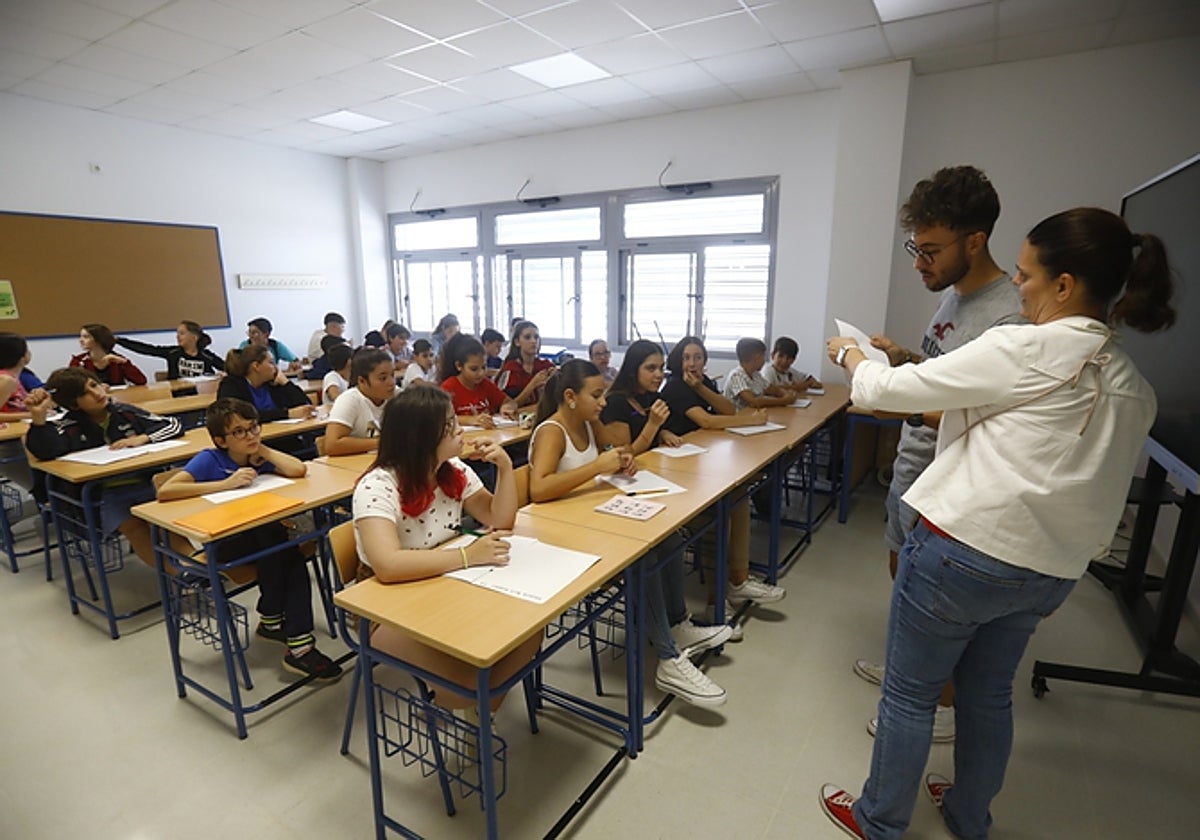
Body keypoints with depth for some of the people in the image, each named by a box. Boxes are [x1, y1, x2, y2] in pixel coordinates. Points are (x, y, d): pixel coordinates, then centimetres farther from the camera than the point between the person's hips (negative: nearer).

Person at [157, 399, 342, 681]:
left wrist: (262, 450, -7)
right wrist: (226, 483, -25)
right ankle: (271, 619, -10)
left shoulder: (258, 457, 3)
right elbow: (164, 492, -23)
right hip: (219, 543, -4)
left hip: (261, 535, 4)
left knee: (294, 559, -25)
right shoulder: (209, 460, -9)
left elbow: (298, 470, -16)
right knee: (270, 533, -31)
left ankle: (299, 647, -19)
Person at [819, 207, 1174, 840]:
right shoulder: (1135, 389, 7)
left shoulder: (1023, 349, -17)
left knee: (910, 693, 11)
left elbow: (890, 390, -13)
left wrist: (851, 356, 6)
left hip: (964, 548, -7)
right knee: (988, 694, 25)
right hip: (1050, 571, 8)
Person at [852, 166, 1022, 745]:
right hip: (911, 466, 9)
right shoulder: (953, 293, 5)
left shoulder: (1005, 319, -24)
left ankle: (945, 708, 31)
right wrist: (904, 360, 0)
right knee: (902, 573, 24)